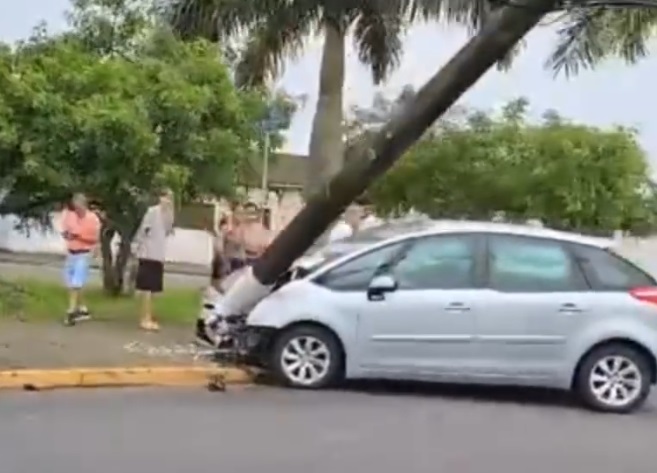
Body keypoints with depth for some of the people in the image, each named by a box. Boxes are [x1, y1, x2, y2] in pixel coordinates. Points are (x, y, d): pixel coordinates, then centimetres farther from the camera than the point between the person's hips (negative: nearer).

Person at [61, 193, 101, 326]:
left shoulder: (93, 219, -11)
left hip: (84, 254, -6)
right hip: (71, 253, 6)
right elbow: (64, 232, 13)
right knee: (71, 284, 10)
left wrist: (80, 237, -22)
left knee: (76, 283, -13)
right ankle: (82, 309, 23)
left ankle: (71, 311, -13)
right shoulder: (69, 216, 2)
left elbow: (95, 239, -11)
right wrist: (66, 234, -11)